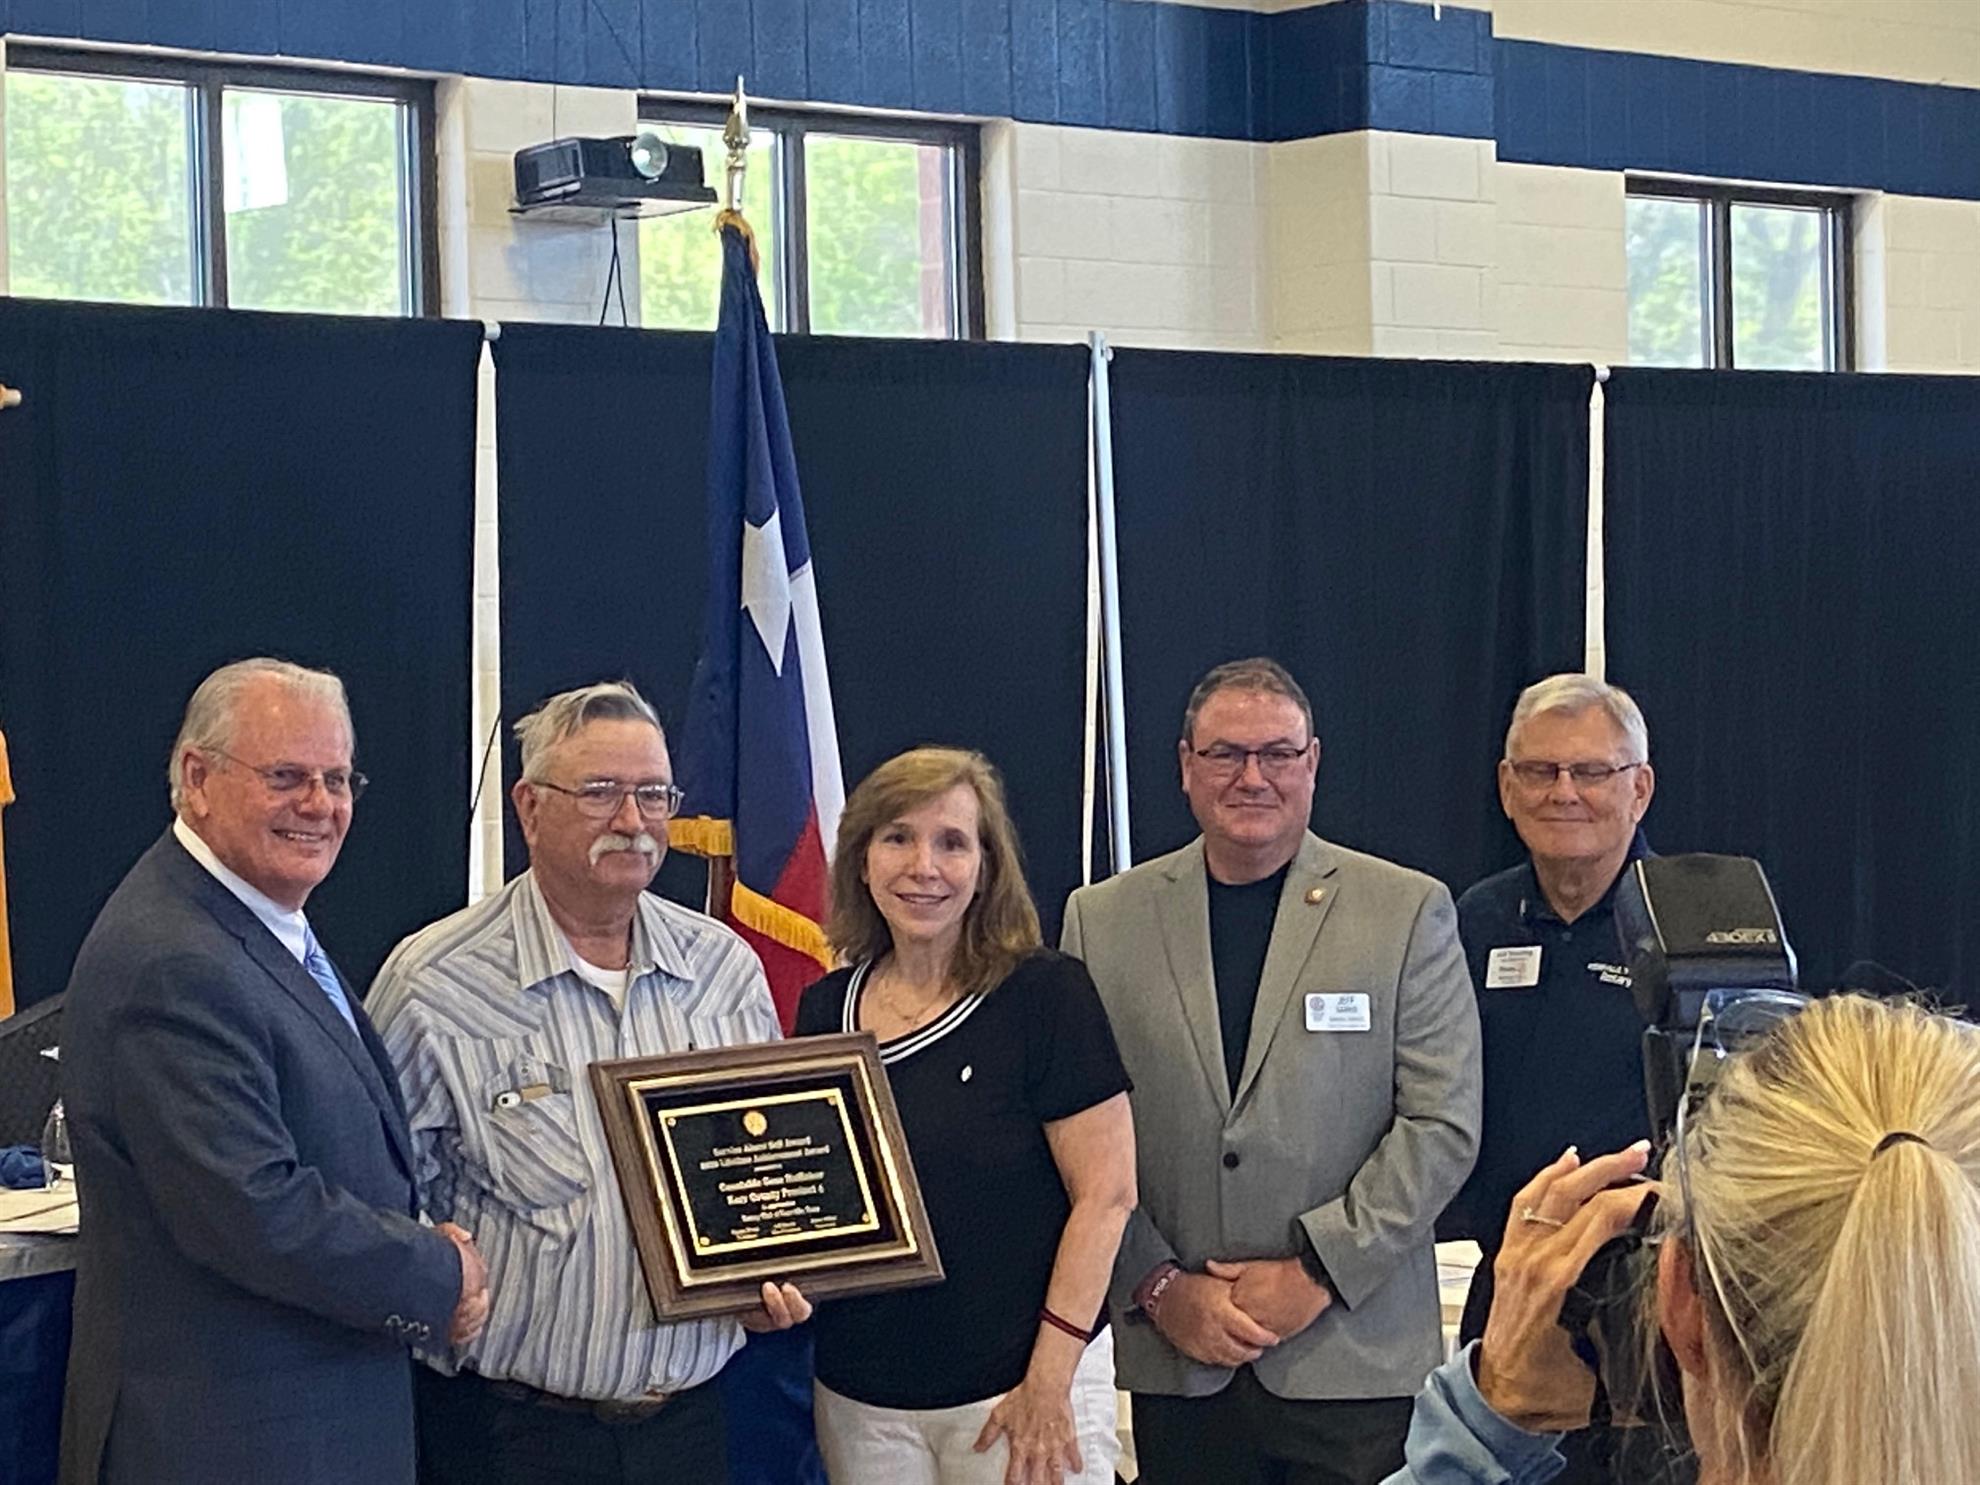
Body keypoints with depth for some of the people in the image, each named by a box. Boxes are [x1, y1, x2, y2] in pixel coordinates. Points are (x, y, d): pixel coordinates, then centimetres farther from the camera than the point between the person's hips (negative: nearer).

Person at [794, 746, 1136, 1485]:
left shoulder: (1044, 993, -9)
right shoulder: (825, 1009, 5)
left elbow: (1105, 1194, -11)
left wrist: (1050, 1380, -15)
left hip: (1017, 1388, -4)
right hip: (858, 1394, 5)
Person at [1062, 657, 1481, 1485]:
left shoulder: (1410, 911, 2)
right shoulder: (1103, 919, 7)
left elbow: (1444, 1124, -3)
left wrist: (1317, 1271, -9)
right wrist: (1158, 1285, -6)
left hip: (1357, 1360, -1)